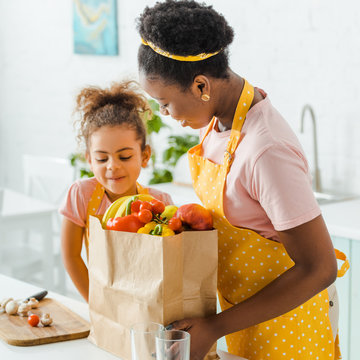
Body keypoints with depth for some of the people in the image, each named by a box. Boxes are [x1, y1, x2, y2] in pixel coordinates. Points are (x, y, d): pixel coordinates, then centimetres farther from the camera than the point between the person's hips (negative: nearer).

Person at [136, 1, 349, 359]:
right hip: (245, 308, 8)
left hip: (282, 314, -7)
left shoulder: (266, 152, -31)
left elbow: (319, 269, -26)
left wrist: (216, 327, -23)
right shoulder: (217, 118, -5)